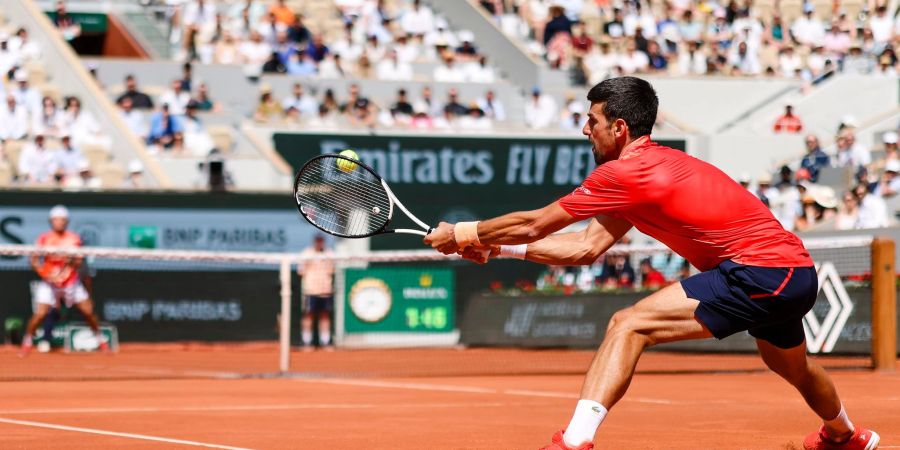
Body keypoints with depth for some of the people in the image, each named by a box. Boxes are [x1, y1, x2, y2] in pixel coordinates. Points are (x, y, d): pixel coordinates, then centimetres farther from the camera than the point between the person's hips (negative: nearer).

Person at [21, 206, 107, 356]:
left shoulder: (74, 239, -2)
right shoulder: (44, 239, -6)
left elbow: (79, 262, -2)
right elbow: (34, 260, -7)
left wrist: (72, 261, -24)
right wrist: (45, 274, -21)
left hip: (71, 282, 2)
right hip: (50, 283, -2)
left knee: (88, 311, 0)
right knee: (40, 314, -15)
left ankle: (100, 339, 20)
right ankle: (27, 342, 6)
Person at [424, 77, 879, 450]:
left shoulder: (628, 171, -15)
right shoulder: (651, 166, 14)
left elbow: (534, 224, -8)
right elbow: (588, 246, 14)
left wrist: (462, 234, 4)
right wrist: (496, 246, 15)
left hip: (759, 272, -10)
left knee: (628, 326, -18)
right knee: (792, 365, 39)